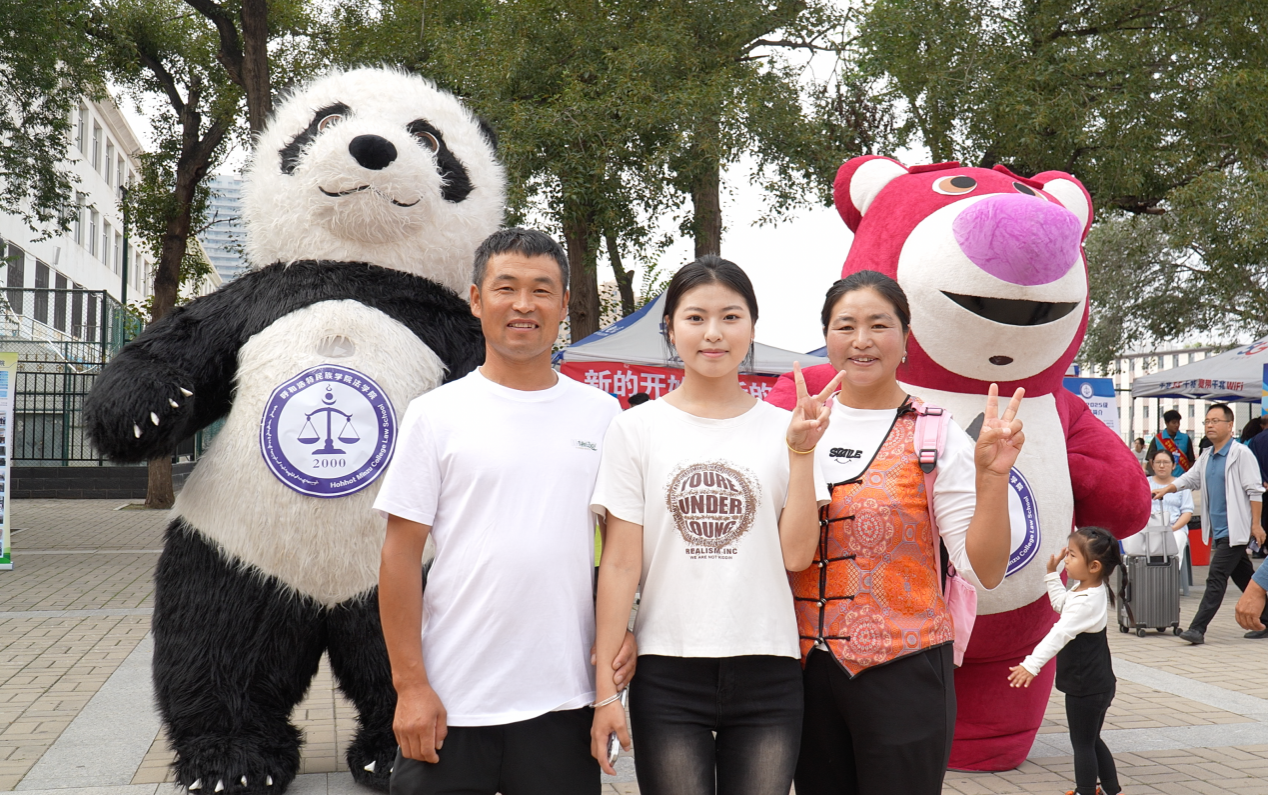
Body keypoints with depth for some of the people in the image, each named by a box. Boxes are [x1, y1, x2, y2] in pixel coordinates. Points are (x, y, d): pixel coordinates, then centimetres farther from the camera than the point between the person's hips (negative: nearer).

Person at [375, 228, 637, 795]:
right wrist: (410, 684, -7)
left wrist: (625, 625, -2)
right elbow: (401, 555, -2)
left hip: (564, 701, 2)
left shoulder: (602, 415, 7)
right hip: (450, 704, -2)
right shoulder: (437, 414, 0)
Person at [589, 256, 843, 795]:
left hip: (767, 672, 1)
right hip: (668, 672, -1)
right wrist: (606, 687, -3)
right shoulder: (637, 428, 1)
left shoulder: (783, 429, 4)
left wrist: (801, 451, -9)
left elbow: (796, 554, -3)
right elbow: (620, 563, -1)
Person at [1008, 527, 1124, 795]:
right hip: (1097, 683, 10)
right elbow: (1062, 604, 23)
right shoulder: (1085, 589, 3)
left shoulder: (1087, 602, -26)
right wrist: (1052, 574, 21)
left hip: (1086, 687, -10)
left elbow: (1060, 634, -35)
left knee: (1082, 743, 2)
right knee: (1092, 741, 22)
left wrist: (1032, 664, -41)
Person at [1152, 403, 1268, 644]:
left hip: (1234, 529, -8)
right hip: (1218, 530, 8)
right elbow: (1190, 478, 22)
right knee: (1244, 578, 16)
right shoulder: (1207, 457, 13)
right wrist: (1165, 489, 5)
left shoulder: (1241, 453, -11)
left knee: (1216, 578, -10)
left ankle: (1198, 628, -12)